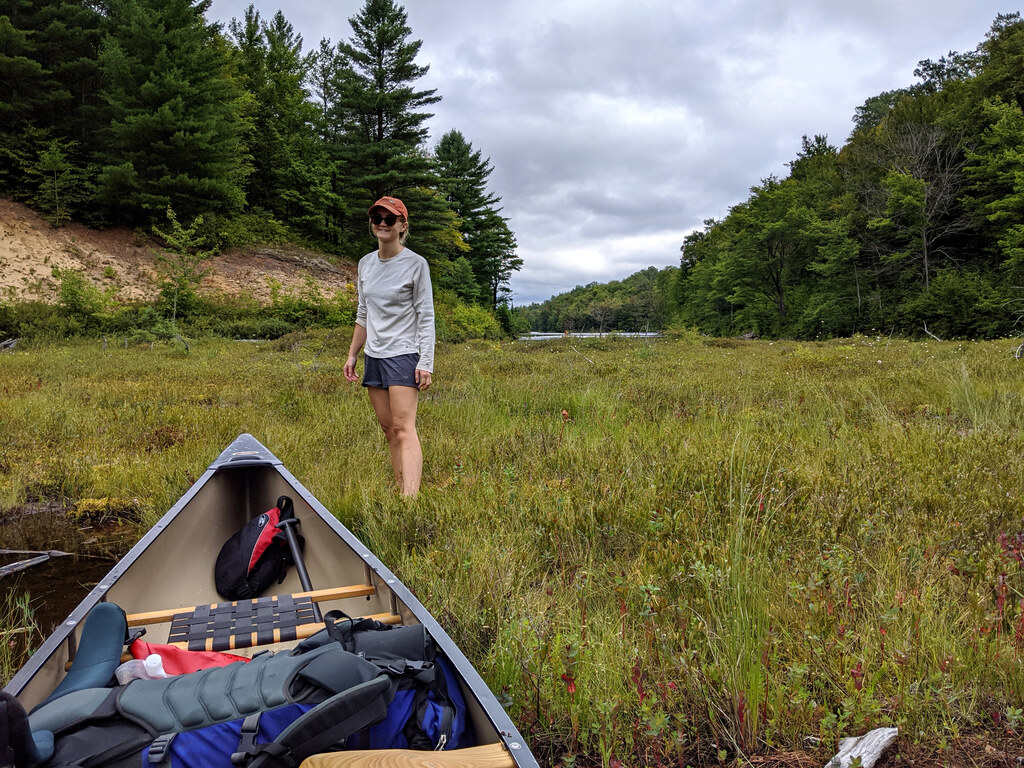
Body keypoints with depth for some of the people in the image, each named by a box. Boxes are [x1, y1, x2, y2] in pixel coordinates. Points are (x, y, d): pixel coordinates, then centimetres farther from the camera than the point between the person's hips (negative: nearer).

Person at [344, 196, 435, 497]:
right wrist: (352, 354, 16)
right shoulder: (366, 263, 13)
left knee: (404, 427, -16)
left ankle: (410, 500, -22)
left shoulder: (416, 264, -5)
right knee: (388, 429, 7)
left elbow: (425, 317, -7)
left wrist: (425, 362, -15)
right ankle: (402, 490, 12)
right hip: (373, 356, 7)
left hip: (403, 354, -6)